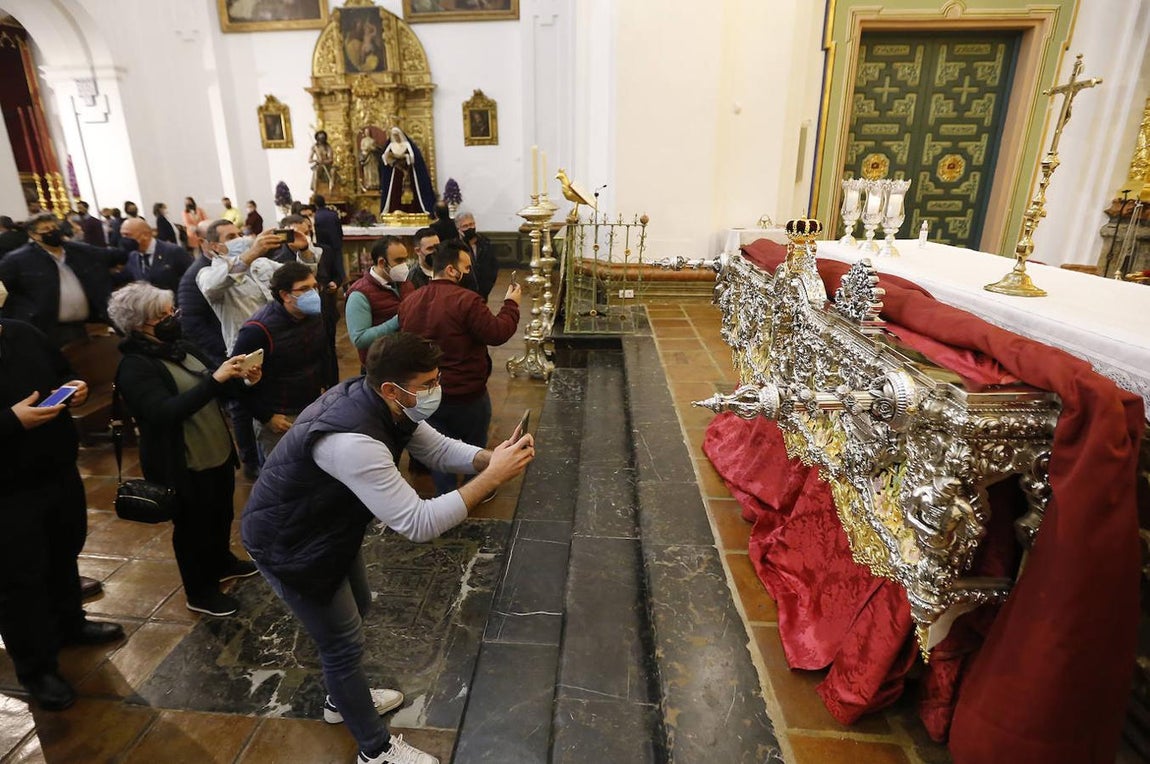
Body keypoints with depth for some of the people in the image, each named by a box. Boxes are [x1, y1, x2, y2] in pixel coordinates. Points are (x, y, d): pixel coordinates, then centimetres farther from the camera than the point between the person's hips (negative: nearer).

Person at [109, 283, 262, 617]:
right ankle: (199, 592, 30)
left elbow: (221, 390, 9)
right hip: (183, 466, -7)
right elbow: (166, 412, -31)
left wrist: (243, 379, -14)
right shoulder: (135, 367, -19)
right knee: (193, 527, 10)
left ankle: (222, 562, 49)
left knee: (222, 514, 25)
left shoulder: (181, 347, 3)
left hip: (218, 453, 8)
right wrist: (214, 379, -37)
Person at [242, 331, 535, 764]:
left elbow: (440, 450, -2)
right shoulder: (351, 439, -41)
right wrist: (493, 477, -38)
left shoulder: (385, 405, -12)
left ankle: (343, 698, 50)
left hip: (330, 527, 9)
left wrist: (490, 458, -21)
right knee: (344, 642, 6)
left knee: (356, 608, 24)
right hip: (287, 547, -8)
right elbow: (419, 524, -40)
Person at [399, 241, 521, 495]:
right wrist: (511, 304, -6)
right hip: (466, 393, -5)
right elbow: (497, 334, -20)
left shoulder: (409, 302, 0)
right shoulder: (466, 299, -23)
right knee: (475, 446, 19)